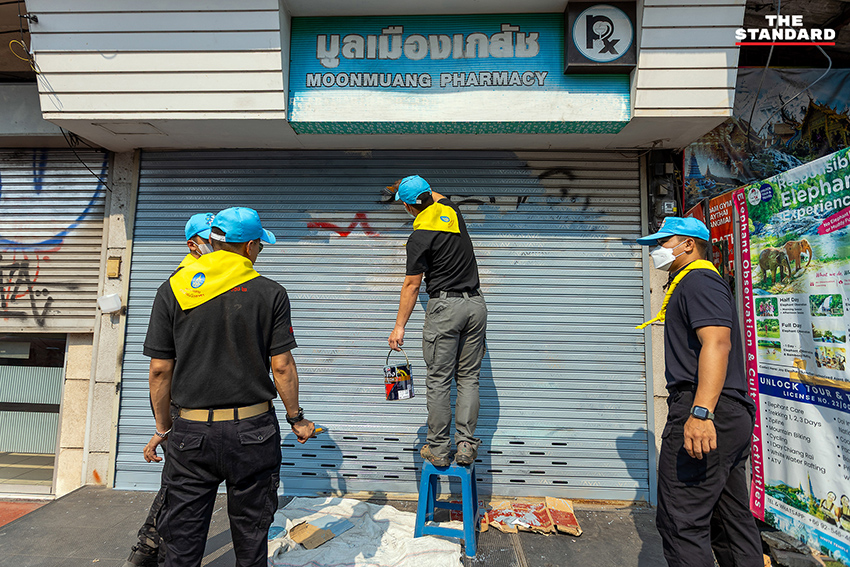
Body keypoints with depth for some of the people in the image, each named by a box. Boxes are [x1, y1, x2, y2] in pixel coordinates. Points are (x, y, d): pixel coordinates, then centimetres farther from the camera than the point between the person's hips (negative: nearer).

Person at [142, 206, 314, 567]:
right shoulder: (270, 293, -6)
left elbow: (159, 370, 0)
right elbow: (281, 366, -7)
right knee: (251, 536, 17)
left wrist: (162, 429, 12)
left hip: (190, 431, 2)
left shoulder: (172, 290, -1)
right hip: (252, 431, -1)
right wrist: (296, 418, 6)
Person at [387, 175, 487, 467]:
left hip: (444, 306, -6)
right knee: (468, 378, 10)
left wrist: (399, 326, -1)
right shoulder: (450, 210, 7)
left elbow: (412, 284, -9)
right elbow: (436, 197, 33)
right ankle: (466, 446, 14)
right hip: (476, 303, 7)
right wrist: (405, 185, 46)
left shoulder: (419, 237, -11)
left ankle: (438, 449, 14)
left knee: (439, 381, 4)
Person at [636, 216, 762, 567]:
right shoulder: (689, 284, 24)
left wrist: (701, 412, -31)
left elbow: (718, 343, -23)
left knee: (681, 522, -7)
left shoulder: (699, 280, -9)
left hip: (707, 415, -11)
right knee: (733, 520, 17)